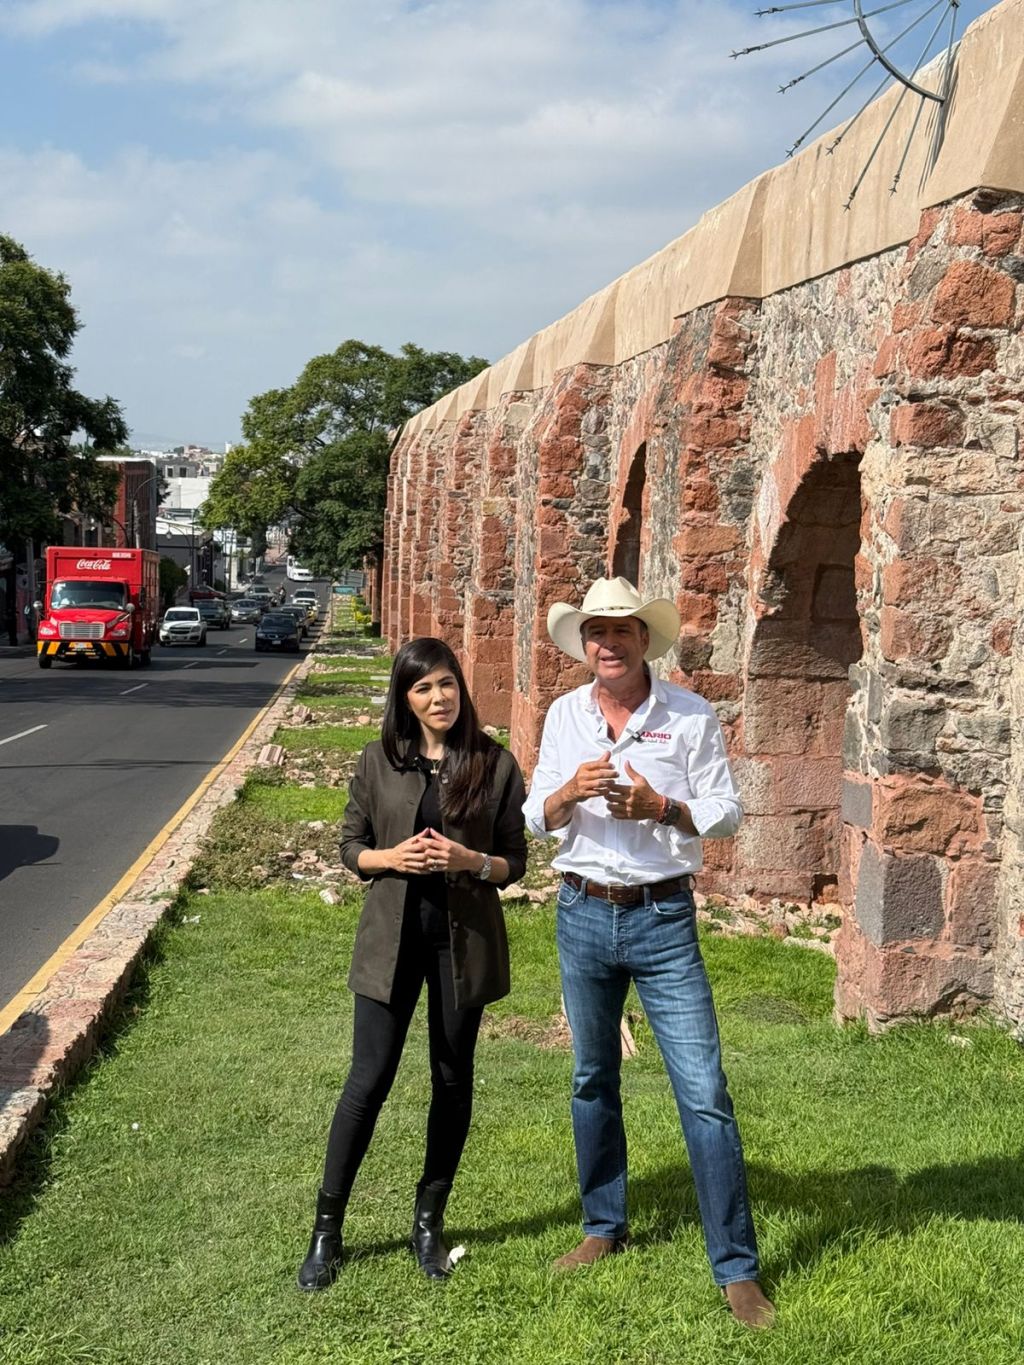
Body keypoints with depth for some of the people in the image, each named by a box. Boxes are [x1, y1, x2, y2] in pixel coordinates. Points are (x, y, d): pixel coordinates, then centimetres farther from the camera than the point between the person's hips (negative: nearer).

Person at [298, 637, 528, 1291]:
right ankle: (327, 1229, 11)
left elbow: (514, 863, 2)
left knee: (453, 1082, 10)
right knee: (369, 1080, -2)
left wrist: (469, 860, -18)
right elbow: (351, 846, 6)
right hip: (392, 934, 0)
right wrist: (393, 857, -14)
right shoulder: (380, 761, 0)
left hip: (464, 936, 1)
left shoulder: (495, 764, -2)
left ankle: (430, 1220, 28)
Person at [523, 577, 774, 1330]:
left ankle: (737, 1268, 2)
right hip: (583, 914, 4)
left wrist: (659, 806, -22)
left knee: (704, 1091, -6)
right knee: (593, 1080, 16)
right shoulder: (564, 715, 4)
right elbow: (537, 819, 6)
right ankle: (605, 1227, 34)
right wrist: (568, 792, -16)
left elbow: (727, 813, -5)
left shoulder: (692, 716, -6)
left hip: (663, 918, -3)